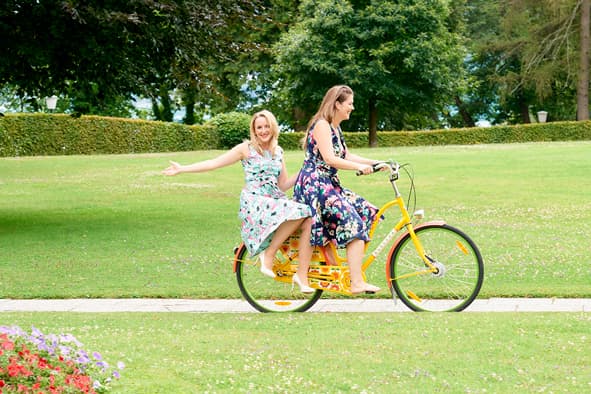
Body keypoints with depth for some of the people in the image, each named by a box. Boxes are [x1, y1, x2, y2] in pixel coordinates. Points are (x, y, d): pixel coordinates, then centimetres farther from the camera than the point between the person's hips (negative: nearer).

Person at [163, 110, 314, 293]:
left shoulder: (278, 151, 17)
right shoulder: (246, 149, 3)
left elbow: (283, 185, 15)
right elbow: (213, 163, 2)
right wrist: (181, 169, -2)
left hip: (276, 201, 5)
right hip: (254, 202, -5)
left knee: (308, 220, -23)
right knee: (297, 212, -32)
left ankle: (302, 276, -21)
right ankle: (268, 255, -16)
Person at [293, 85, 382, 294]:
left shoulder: (335, 128, 17)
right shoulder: (321, 125, -13)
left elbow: (347, 156, 18)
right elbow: (329, 159, -22)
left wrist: (375, 163, 9)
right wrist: (360, 166, -24)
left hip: (328, 185, 10)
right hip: (314, 185, -10)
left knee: (365, 212, 6)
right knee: (354, 224, -18)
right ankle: (357, 283, -22)